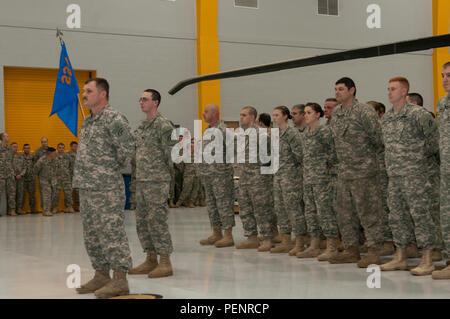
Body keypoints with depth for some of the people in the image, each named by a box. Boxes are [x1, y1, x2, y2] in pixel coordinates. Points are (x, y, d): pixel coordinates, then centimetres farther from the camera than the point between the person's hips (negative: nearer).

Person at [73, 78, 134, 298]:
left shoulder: (114, 119, -11)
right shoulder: (87, 121, 17)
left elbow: (127, 149, -16)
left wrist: (114, 168, -3)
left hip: (107, 189, -9)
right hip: (86, 188, 10)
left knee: (112, 232, -7)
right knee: (92, 235, 13)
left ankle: (120, 280, -3)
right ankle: (101, 276, 22)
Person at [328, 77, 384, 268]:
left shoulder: (364, 111, -12)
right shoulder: (335, 113, 12)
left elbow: (378, 137, -11)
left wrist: (373, 156, 1)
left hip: (364, 170, -8)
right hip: (344, 171, 8)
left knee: (368, 211, -5)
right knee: (345, 211, 12)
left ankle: (374, 252, -1)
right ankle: (351, 250, 21)